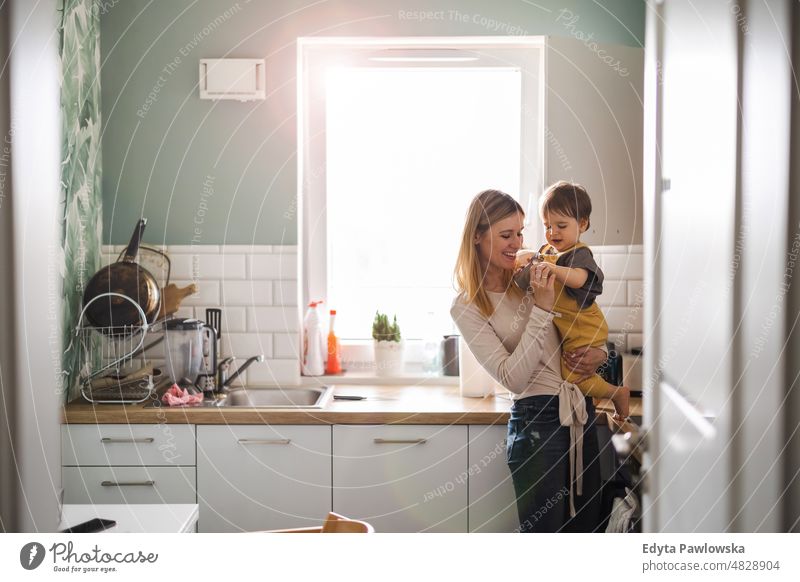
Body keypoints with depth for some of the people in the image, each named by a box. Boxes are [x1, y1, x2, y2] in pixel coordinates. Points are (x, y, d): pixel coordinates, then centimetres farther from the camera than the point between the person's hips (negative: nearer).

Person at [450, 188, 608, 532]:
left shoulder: (531, 278, 7)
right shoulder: (466, 307, -8)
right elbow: (512, 379, -17)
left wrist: (599, 353, -3)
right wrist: (542, 309, -21)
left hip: (581, 412, 6)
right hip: (537, 419, -6)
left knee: (586, 527, 14)